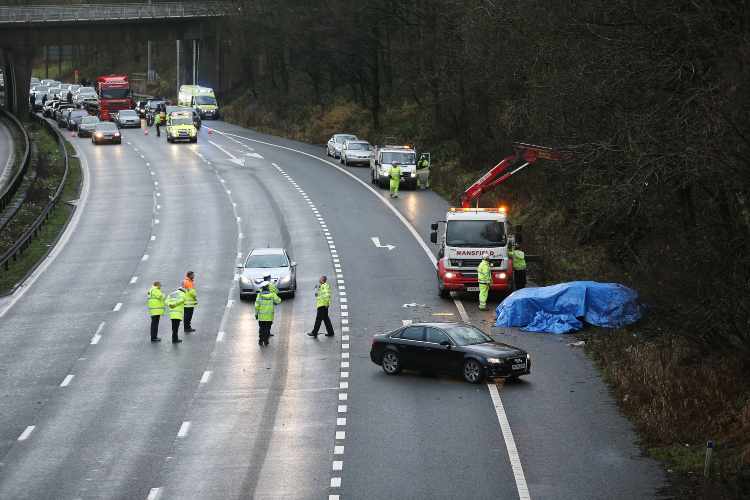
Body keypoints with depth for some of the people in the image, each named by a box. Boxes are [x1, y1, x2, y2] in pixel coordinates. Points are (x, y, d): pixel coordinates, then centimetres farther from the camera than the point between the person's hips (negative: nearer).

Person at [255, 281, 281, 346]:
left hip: (261, 316, 0)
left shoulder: (259, 295, -8)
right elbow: (278, 301, 8)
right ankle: (266, 341, 11)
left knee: (261, 328, 12)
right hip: (270, 316, 0)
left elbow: (257, 306, -8)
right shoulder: (272, 295, -7)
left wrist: (256, 314, 2)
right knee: (267, 328, 10)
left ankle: (261, 341, 12)